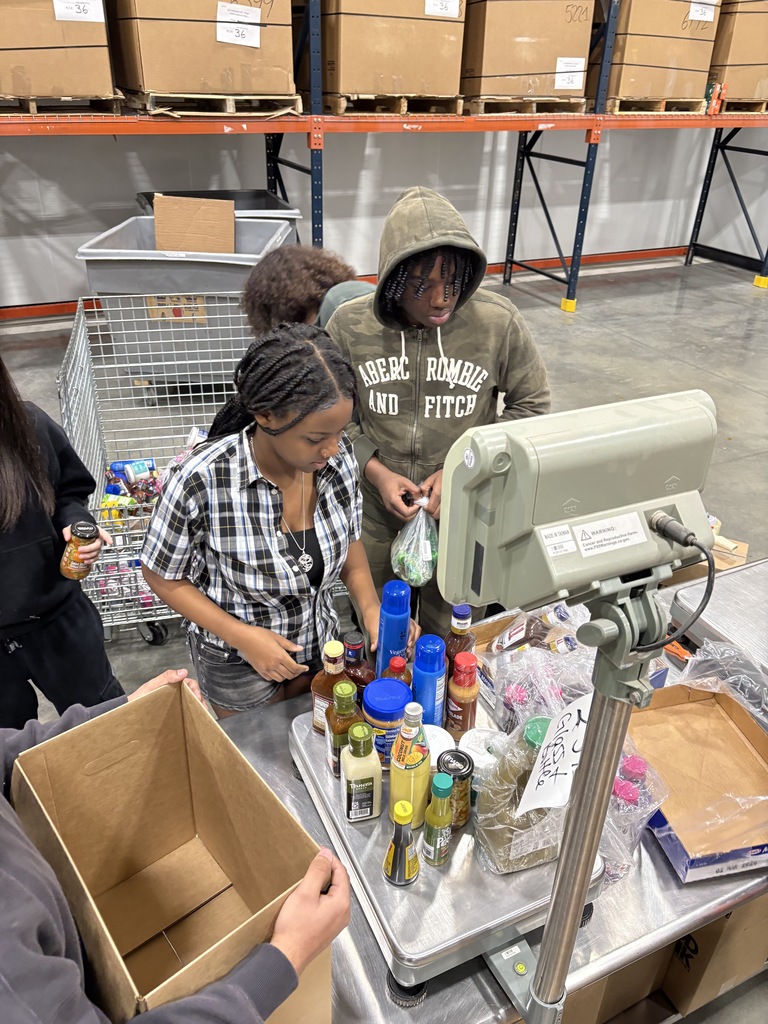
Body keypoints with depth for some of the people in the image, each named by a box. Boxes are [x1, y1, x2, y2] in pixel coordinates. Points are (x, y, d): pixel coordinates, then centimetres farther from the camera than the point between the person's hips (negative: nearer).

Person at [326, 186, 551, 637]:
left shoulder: (498, 321, -14)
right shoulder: (350, 325, -12)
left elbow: (532, 405, -3)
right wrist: (376, 472, -16)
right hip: (373, 518, 1)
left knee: (450, 639, 19)